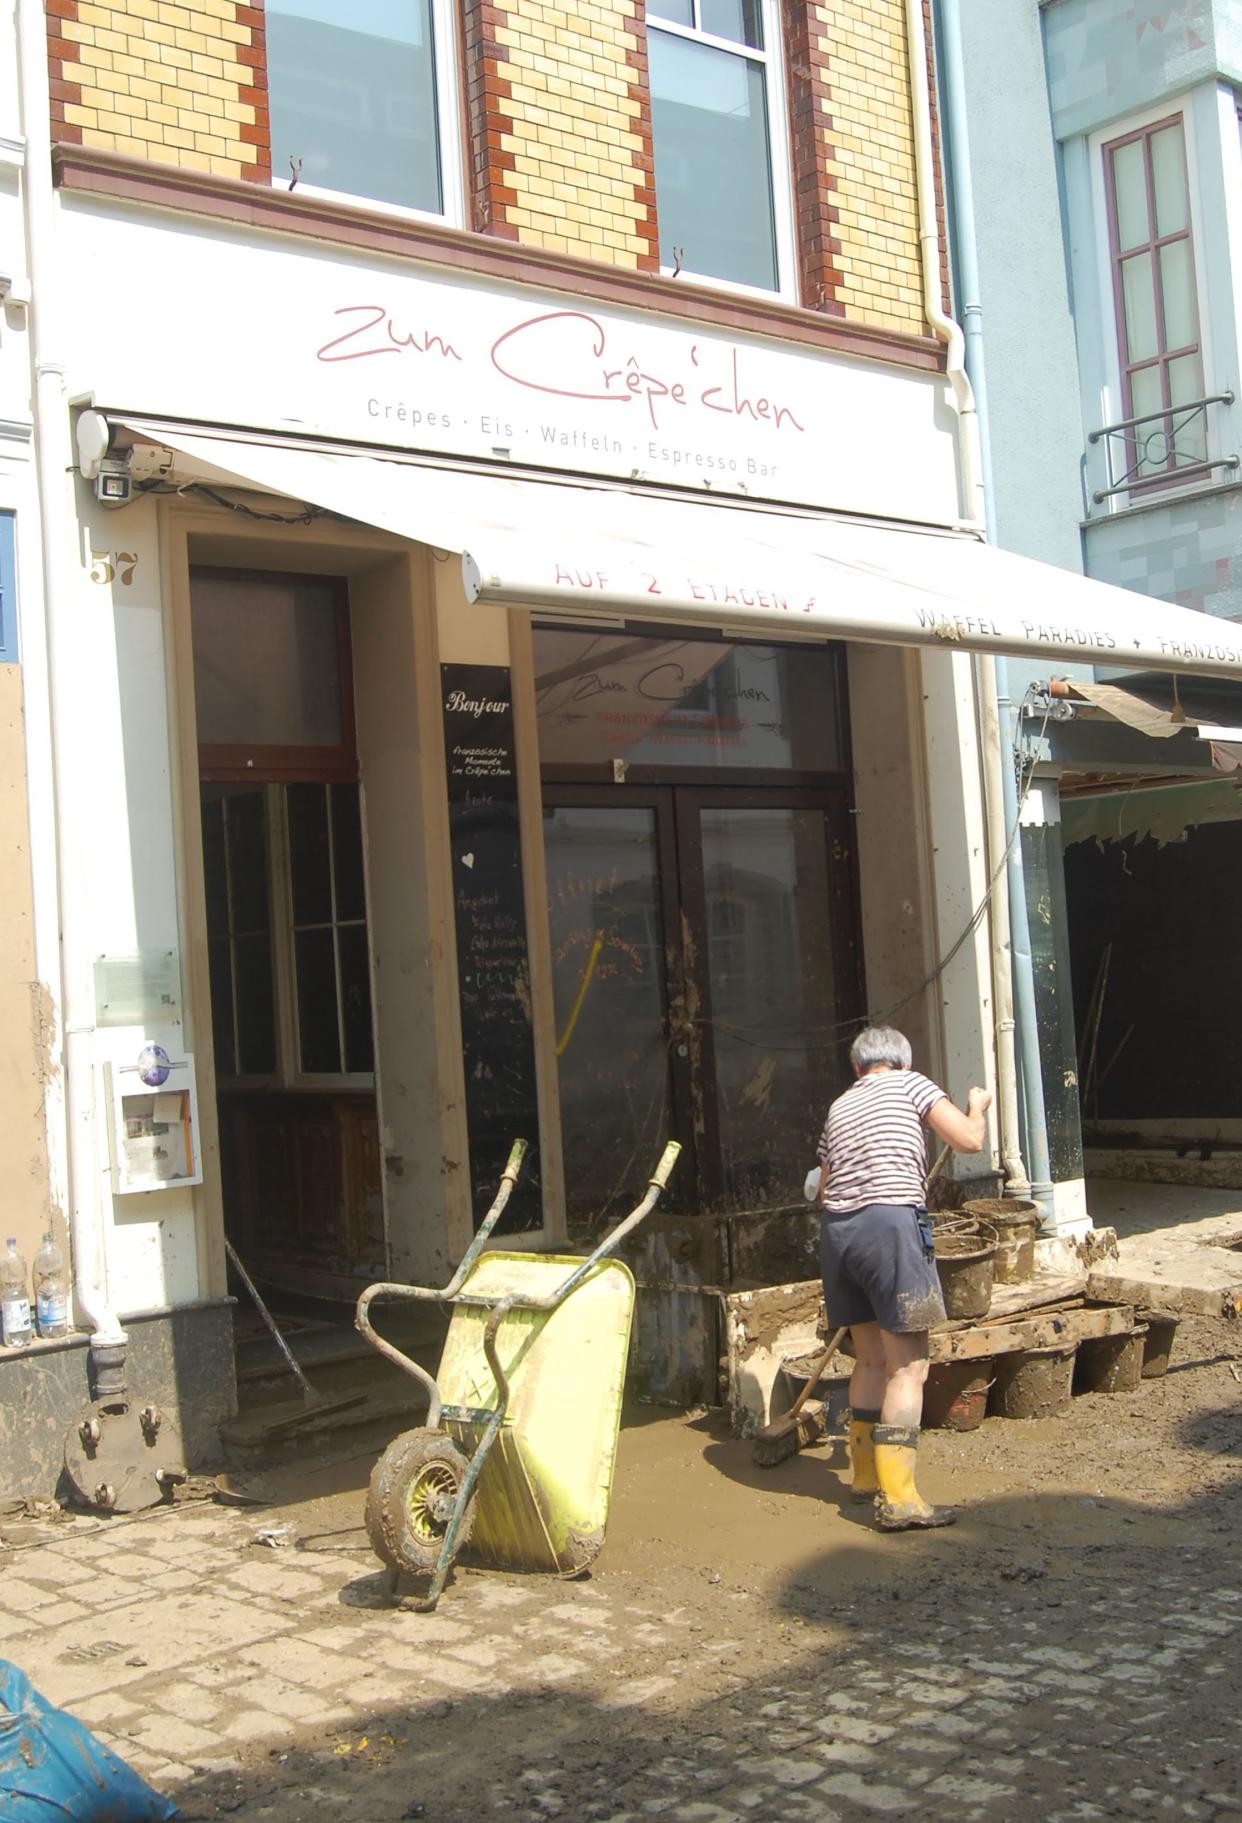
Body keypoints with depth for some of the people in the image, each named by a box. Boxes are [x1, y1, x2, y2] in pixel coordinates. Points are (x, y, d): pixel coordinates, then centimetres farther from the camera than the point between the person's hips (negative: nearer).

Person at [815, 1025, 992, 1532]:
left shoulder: (839, 1107, 24)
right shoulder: (911, 1084, 9)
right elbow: (969, 1140, 1)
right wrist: (977, 1107, 21)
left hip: (836, 1227, 6)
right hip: (891, 1222, -6)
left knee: (872, 1358, 19)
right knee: (908, 1366, -4)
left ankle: (866, 1475, 29)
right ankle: (896, 1498, -9)